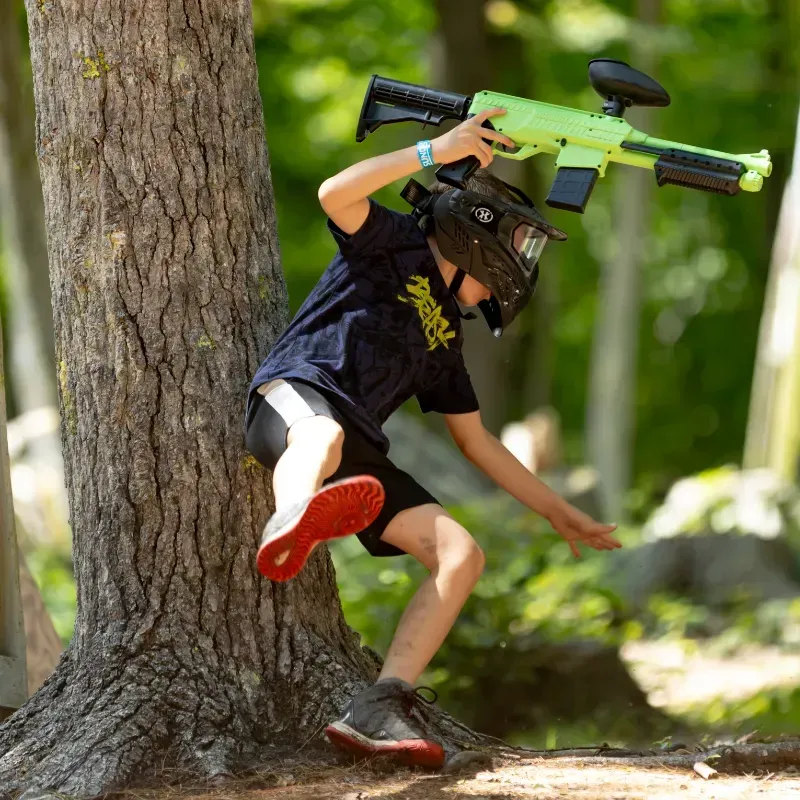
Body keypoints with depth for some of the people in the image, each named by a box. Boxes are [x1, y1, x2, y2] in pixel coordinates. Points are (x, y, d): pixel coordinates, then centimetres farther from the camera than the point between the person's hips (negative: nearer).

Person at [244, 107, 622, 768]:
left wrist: (559, 512, 33)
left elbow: (475, 440, 34)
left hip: (357, 446, 8)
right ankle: (291, 523, -80)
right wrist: (438, 151, -15)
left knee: (461, 555, -7)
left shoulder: (444, 332, 30)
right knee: (325, 435, -43)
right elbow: (335, 194, -13)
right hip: (296, 393, -8)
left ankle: (378, 710, -19)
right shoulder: (394, 245, 10)